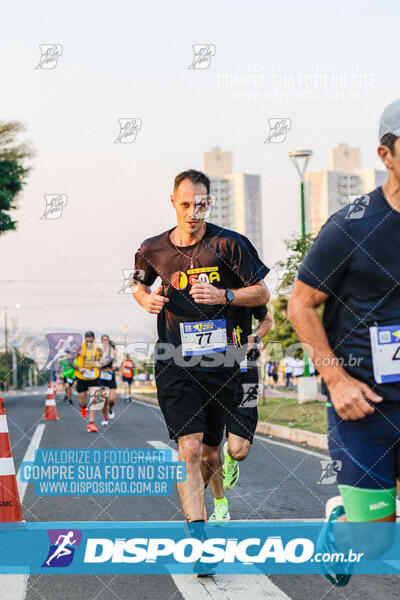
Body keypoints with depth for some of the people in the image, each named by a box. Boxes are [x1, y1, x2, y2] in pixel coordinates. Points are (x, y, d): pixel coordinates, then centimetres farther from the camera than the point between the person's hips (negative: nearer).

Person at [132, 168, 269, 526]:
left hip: (222, 361, 1)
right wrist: (146, 299, 3)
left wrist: (224, 296, -15)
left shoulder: (230, 244, -2)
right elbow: (138, 284, 26)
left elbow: (262, 294, 2)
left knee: (210, 451, 12)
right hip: (175, 363, -1)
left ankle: (195, 498, 42)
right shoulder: (153, 249, 5)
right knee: (190, 448, -16)